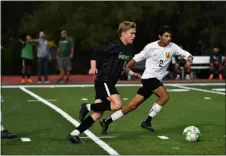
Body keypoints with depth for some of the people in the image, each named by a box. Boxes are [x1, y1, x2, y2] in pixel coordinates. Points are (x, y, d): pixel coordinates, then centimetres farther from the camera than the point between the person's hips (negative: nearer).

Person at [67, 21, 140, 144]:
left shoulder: (128, 50, 12)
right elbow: (96, 53, -15)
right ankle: (87, 107, -7)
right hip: (103, 81, -9)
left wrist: (131, 73, 22)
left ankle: (74, 134, 8)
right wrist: (95, 68, -21)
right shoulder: (115, 45, -14)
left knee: (98, 113, 4)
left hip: (109, 83, 9)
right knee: (117, 105, -22)